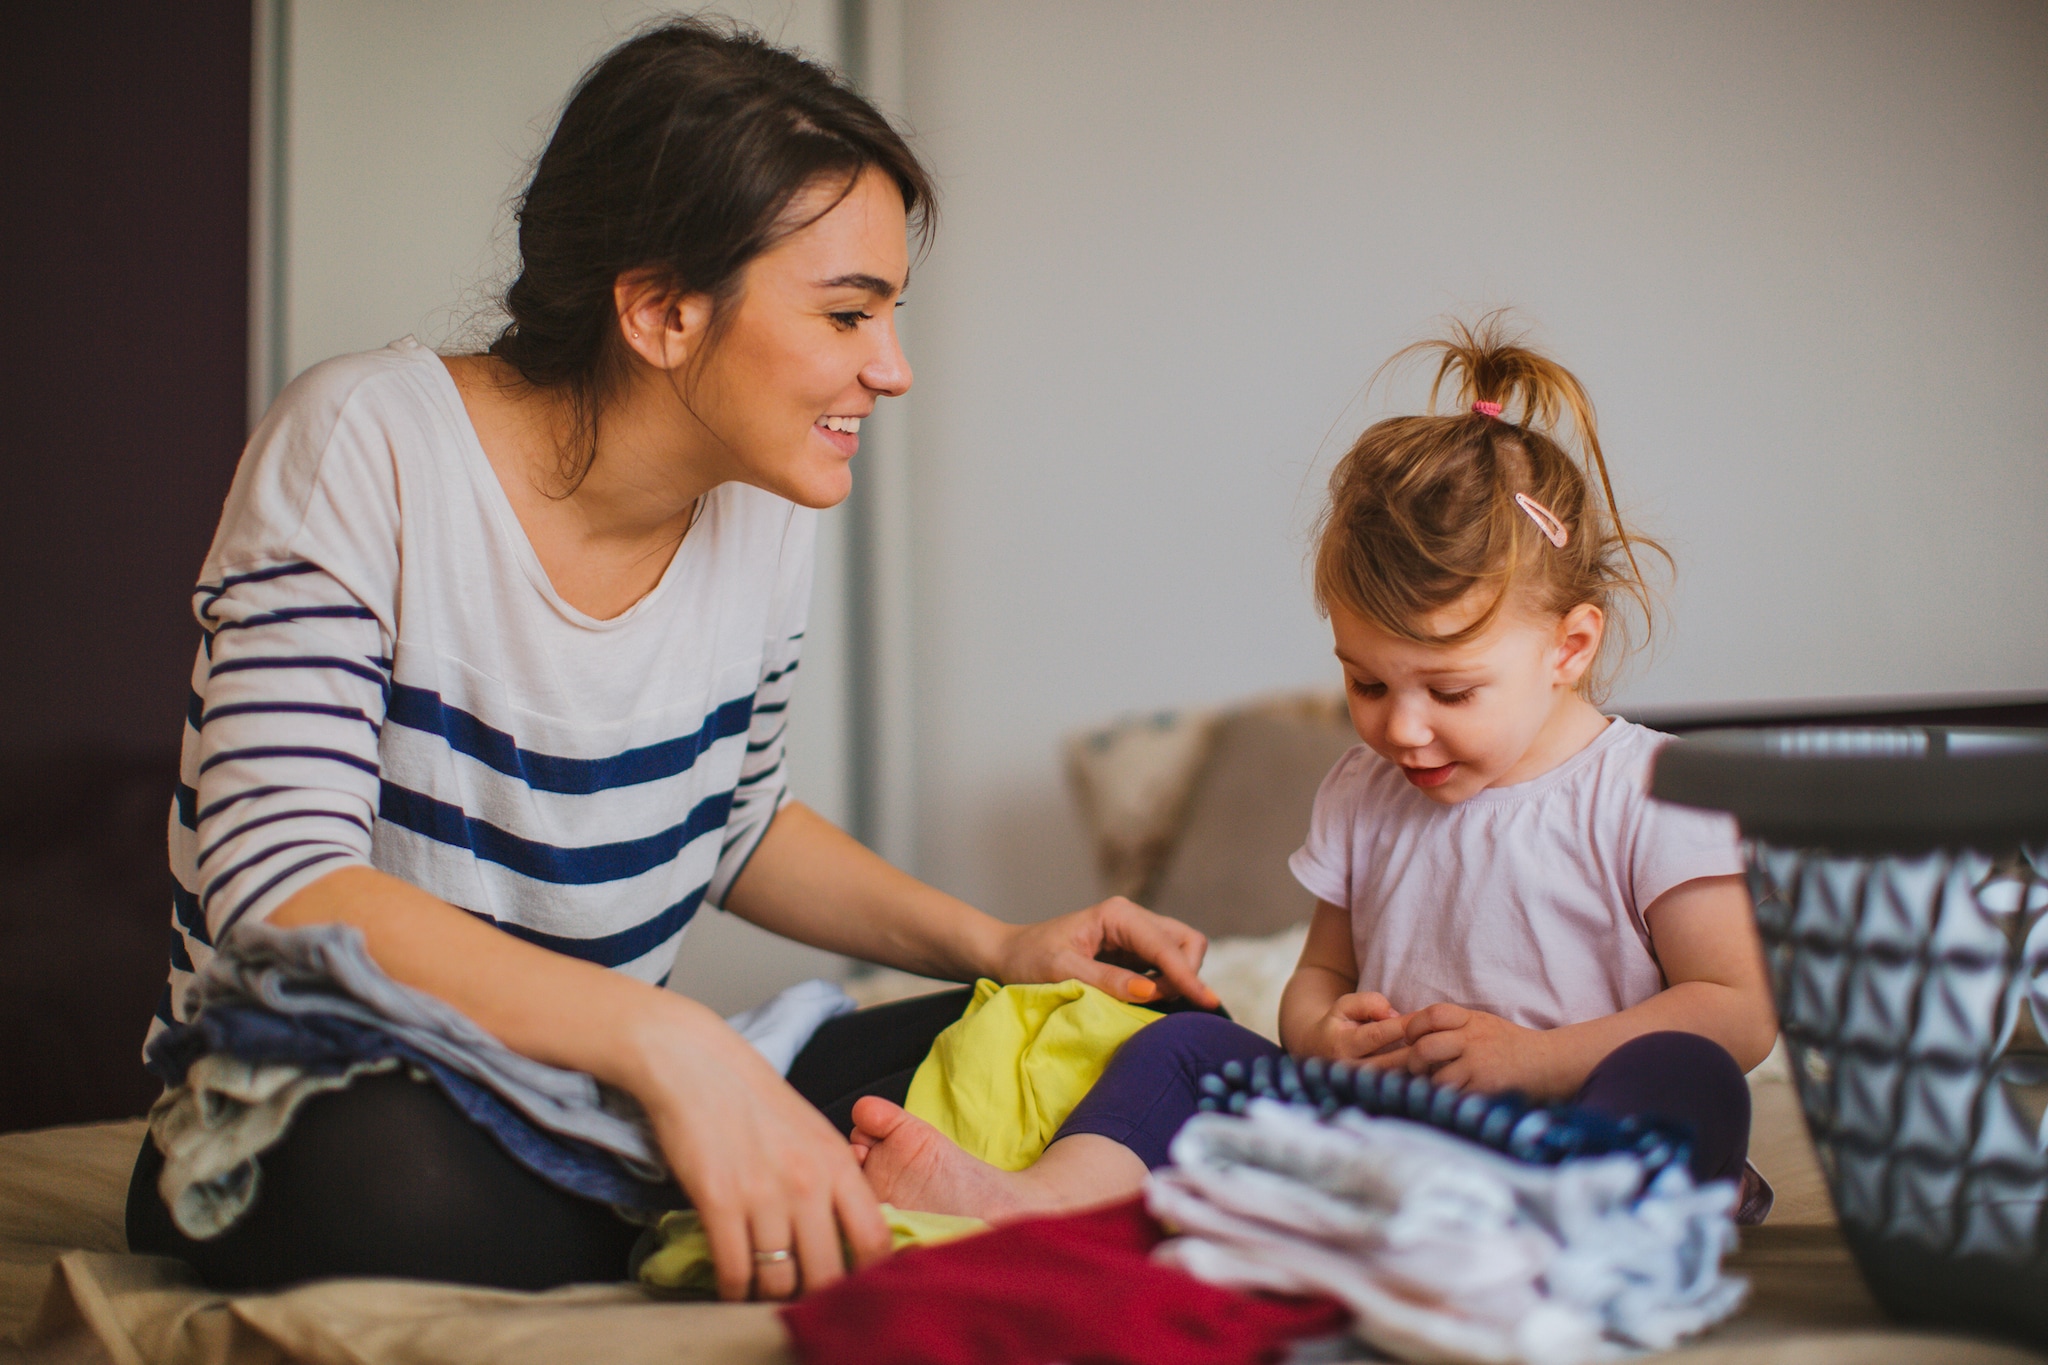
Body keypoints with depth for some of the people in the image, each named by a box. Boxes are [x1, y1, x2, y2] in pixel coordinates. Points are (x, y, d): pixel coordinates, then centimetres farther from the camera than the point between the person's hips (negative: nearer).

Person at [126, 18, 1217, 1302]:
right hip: (302, 1134, -4)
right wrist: (664, 1040, -41)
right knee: (400, 1172, -41)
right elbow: (279, 891, -28)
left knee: (1123, 1048, -10)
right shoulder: (367, 449, -17)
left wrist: (994, 944, 0)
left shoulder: (762, 511, 0)